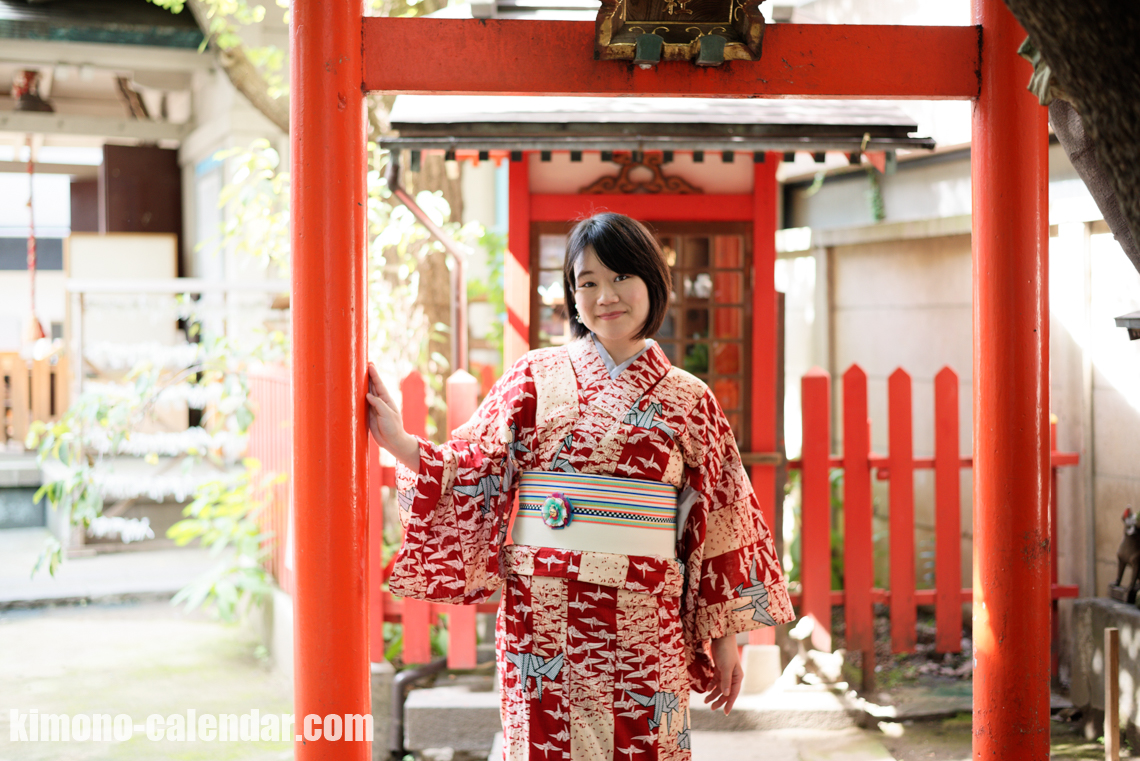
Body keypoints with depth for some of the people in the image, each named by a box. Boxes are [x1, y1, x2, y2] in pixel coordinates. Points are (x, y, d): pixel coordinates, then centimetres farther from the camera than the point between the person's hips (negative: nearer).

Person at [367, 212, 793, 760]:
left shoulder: (688, 400, 5)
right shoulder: (536, 377, 5)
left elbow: (717, 525, 7)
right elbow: (476, 468, 2)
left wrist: (725, 637, 7)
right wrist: (399, 442, -13)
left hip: (644, 628, 0)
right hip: (544, 617, 0)